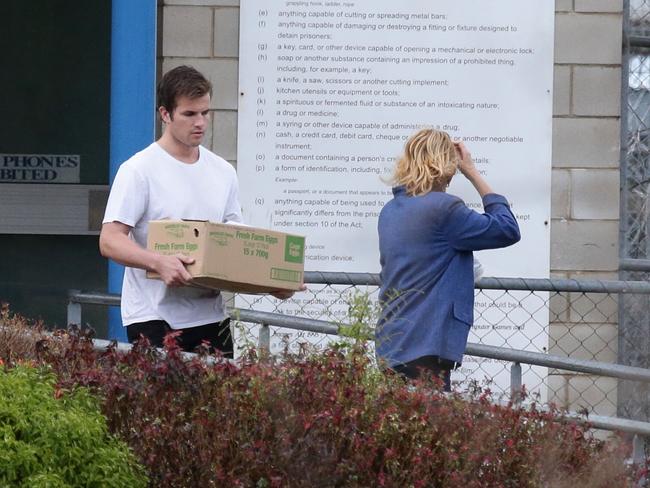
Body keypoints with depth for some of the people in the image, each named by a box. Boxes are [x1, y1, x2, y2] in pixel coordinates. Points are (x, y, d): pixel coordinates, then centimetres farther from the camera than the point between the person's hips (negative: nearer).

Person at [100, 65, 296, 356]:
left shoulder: (223, 173, 14)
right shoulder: (139, 170, -6)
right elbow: (109, 241, -13)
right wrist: (159, 262, -29)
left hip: (209, 317, 6)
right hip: (154, 318, -6)